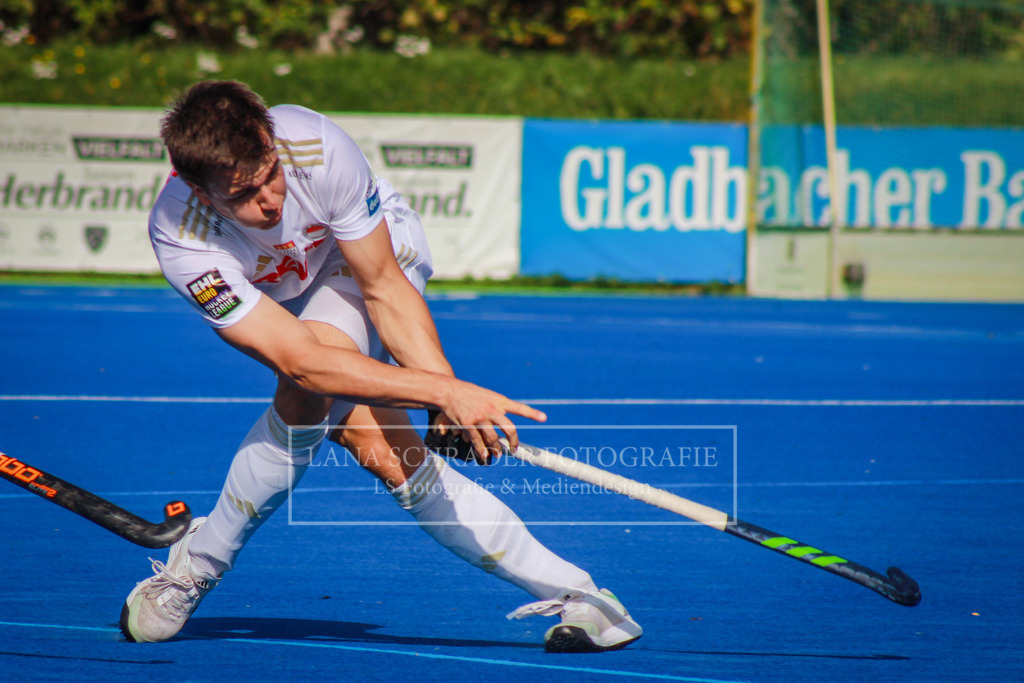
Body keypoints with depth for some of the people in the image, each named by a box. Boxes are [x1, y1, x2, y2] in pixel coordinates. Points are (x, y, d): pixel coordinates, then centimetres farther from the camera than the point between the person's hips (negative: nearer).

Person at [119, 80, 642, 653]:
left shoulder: (317, 146, -37)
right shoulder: (180, 238, -38)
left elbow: (383, 289, -24)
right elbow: (299, 358, -42)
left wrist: (452, 403, -35)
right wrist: (446, 391, -48)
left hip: (381, 256, -1)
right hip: (282, 300, 1)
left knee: (306, 396, -33)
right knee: (387, 456, -24)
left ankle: (196, 564, -10)